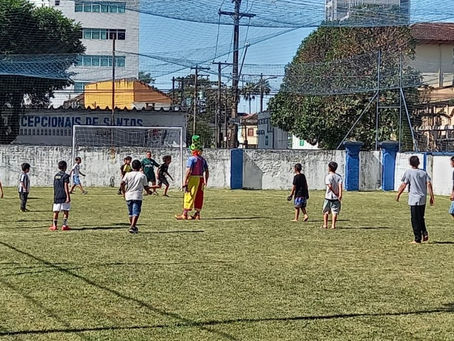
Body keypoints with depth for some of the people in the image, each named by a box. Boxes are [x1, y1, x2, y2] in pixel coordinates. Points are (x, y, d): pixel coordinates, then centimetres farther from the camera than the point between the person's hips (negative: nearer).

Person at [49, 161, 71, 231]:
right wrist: (68, 196, -15)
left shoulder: (55, 176, 12)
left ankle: (54, 225, 4)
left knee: (56, 211, 7)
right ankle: (64, 225, -1)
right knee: (66, 211, 2)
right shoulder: (65, 175, -7)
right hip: (64, 196, -5)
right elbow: (66, 187, -14)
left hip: (56, 196, 5)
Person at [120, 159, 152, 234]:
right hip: (138, 196, -3)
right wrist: (148, 191, 25)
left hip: (128, 196, 3)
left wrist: (123, 192, 6)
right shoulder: (142, 175, 1)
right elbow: (146, 186, 4)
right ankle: (132, 227, -21)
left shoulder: (128, 174, 4)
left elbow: (122, 183, -7)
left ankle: (133, 227, 27)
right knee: (136, 213, -6)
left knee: (131, 213, 16)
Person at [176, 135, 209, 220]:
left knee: (189, 196, -5)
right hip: (201, 179, 7)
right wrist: (205, 181, 17)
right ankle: (197, 214, 14)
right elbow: (206, 172, 11)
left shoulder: (192, 158, -10)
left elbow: (188, 171, -16)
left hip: (193, 178, -7)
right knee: (199, 197, 10)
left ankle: (185, 214, -6)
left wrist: (185, 182, -15)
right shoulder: (203, 160, 11)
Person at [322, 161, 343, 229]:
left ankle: (325, 225, 12)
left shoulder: (328, 176, -6)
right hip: (336, 198, 2)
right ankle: (333, 225, -4)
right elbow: (340, 185, -11)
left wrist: (335, 193, -13)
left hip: (328, 196, -2)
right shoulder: (339, 176, 4)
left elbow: (330, 186, -19)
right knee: (335, 212, 3)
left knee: (326, 211, 12)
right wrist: (340, 195, -20)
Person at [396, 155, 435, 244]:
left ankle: (417, 239, 1)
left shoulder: (409, 172, -5)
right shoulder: (424, 172, 7)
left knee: (415, 220, 1)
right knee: (421, 218, 20)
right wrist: (432, 197, 3)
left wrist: (398, 195, 4)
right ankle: (425, 233, 3)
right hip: (423, 199, 5)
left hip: (414, 200, -5)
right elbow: (429, 184, 0)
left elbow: (403, 185, -7)